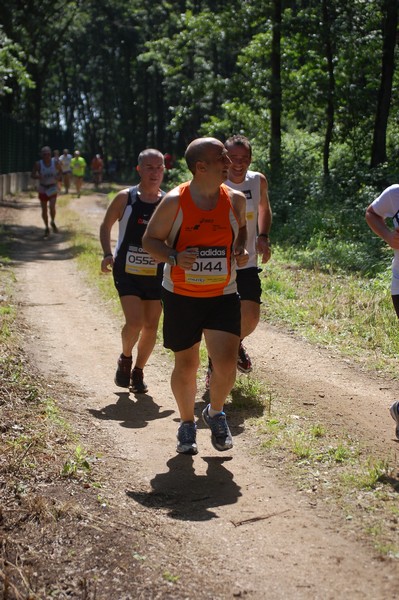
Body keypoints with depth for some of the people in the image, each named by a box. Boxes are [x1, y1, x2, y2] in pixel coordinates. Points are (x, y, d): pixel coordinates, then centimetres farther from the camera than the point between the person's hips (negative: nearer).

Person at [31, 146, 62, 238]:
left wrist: (57, 176, -10)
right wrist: (39, 177, -26)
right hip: (43, 189, 0)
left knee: (52, 207, -18)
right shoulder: (38, 164, -11)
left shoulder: (55, 163, -6)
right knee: (44, 210, 5)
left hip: (53, 188, 0)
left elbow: (60, 171, 11)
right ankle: (47, 228, 23)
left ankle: (53, 222, 11)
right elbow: (32, 175, -6)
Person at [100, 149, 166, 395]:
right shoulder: (125, 198, -4)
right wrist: (108, 254, -7)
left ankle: (138, 372, 25)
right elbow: (106, 226, 6)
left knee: (151, 326, 4)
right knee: (135, 321, -15)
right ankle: (125, 359, 15)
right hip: (127, 271, -2)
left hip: (156, 273, 3)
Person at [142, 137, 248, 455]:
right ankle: (187, 423, 34)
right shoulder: (174, 201, -11)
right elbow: (150, 240, -2)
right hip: (181, 296, -1)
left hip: (223, 296, 2)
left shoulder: (235, 199, -2)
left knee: (226, 363, -11)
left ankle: (215, 414, 19)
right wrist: (174, 257, -22)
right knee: (186, 366, 8)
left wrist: (241, 250, -3)